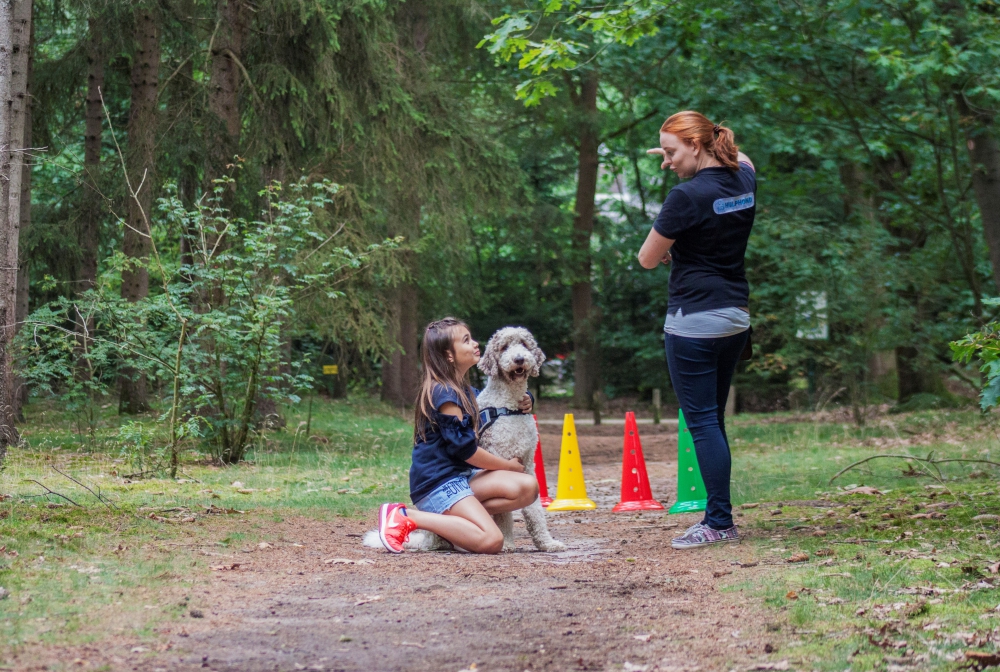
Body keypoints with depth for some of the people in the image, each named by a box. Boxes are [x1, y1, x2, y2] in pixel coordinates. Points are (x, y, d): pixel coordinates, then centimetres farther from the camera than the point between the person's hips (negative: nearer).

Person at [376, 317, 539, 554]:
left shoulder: (464, 390, 17)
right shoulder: (444, 393, -13)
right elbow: (464, 448, -15)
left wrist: (521, 405, 16)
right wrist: (509, 465, -3)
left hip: (461, 475, 9)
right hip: (437, 482, -9)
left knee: (528, 486, -10)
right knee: (491, 540, -25)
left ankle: (444, 517, -7)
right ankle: (406, 516, -14)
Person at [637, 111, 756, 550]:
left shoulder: (688, 196, -17)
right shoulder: (744, 180, 6)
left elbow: (647, 259, -8)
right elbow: (742, 160, 34)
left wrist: (668, 252, 13)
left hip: (694, 321, -8)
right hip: (736, 316, 8)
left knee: (702, 422, -4)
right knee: (714, 419, 13)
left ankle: (720, 523, -4)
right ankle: (719, 518, 15)